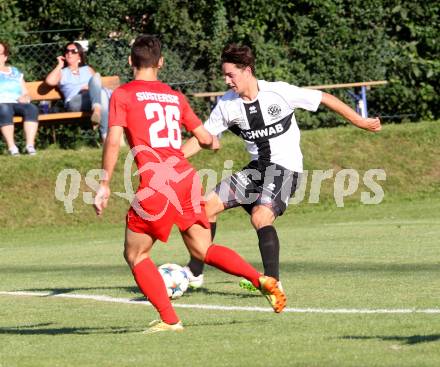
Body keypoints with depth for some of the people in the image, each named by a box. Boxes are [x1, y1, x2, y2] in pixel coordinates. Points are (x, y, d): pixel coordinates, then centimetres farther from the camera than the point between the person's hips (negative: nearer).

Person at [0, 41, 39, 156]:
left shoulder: (15, 72, 28)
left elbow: (26, 93, 22)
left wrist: (25, 98, -2)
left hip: (17, 103, 3)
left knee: (31, 108, -31)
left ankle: (30, 145, -40)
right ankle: (11, 146, -45)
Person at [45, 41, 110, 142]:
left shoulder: (88, 69, 36)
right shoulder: (62, 72, 28)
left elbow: (100, 84, 19)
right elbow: (50, 81, 5)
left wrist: (90, 87, -3)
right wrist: (59, 65, 17)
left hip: (92, 97, 3)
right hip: (74, 101, -3)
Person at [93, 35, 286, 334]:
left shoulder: (123, 95, 4)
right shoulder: (175, 97, 18)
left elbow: (113, 142, -6)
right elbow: (206, 139, 20)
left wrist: (104, 185, -2)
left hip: (155, 183, -5)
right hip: (187, 177, 5)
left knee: (136, 254, 9)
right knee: (203, 249, 14)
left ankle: (169, 320, -1)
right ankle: (261, 279, -6)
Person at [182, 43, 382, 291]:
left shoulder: (279, 92, -15)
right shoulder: (227, 105, -2)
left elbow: (325, 99, -7)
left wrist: (360, 121, -4)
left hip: (286, 168, -6)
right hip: (257, 169, 6)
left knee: (260, 218, -27)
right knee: (209, 205, -2)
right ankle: (195, 273, 7)